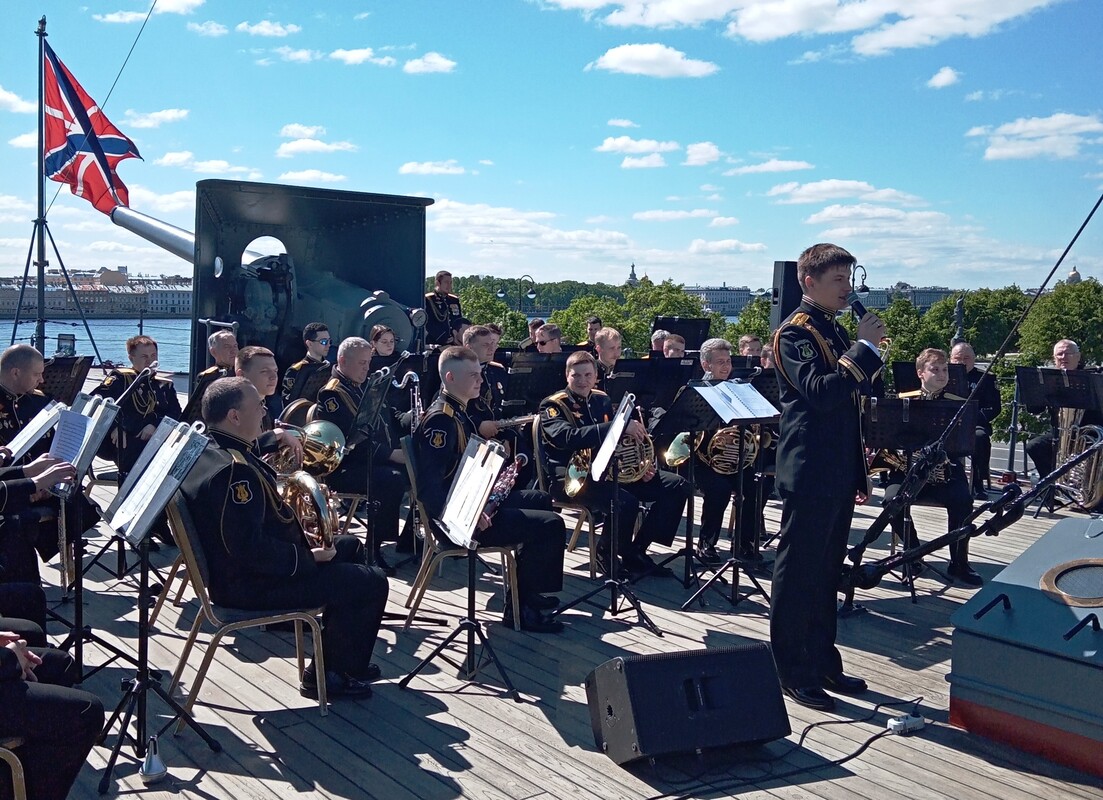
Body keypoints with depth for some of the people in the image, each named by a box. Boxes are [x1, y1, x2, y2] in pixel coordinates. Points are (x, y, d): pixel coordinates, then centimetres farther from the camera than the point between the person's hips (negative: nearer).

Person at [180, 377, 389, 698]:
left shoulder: (207, 450, 6)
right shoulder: (234, 470, -28)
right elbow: (249, 549, -32)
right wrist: (308, 558, -20)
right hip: (251, 585, -11)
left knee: (349, 547, 23)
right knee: (371, 582, -10)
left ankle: (340, 657, 27)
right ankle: (330, 674, 8)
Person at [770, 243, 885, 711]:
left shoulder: (834, 331, 16)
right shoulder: (795, 331, -10)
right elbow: (819, 394, -25)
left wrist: (859, 474, 18)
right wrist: (865, 348, -21)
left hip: (837, 475, 9)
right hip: (809, 475, -9)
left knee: (827, 571, 15)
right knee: (798, 572, -1)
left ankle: (823, 663, 25)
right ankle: (791, 672, 7)